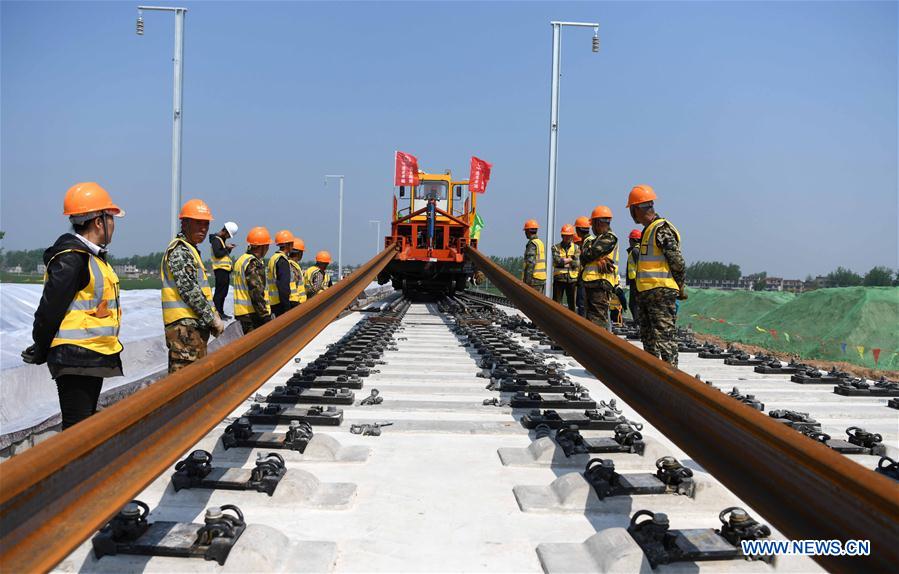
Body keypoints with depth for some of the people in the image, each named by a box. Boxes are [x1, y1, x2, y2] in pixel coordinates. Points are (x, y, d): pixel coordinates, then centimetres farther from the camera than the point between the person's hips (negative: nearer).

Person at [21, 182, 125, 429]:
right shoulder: (72, 259, -17)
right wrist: (40, 352, -6)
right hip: (75, 361, -10)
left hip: (93, 359, 10)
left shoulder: (93, 256, 16)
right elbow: (50, 309, -17)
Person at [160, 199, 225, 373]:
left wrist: (213, 317, 13)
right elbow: (189, 290, -19)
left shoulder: (190, 250, 22)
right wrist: (212, 319, -14)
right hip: (185, 326, -11)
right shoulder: (179, 250, -11)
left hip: (195, 325, 11)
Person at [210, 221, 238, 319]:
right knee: (219, 292, -10)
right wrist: (227, 248, -12)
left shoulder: (222, 239, 21)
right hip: (220, 269, -10)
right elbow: (217, 253, -22)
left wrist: (229, 248, 6)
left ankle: (221, 312, 18)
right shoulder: (216, 239, -10)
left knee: (223, 292, 13)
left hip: (225, 269, 10)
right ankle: (217, 312, -10)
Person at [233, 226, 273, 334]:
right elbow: (257, 292, -21)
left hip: (240, 312, 10)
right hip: (252, 313, -10)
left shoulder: (240, 260, 16)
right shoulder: (254, 263, -16)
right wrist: (265, 316, -19)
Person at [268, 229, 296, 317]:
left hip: (274, 303, 10)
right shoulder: (282, 260, -13)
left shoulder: (273, 258, 17)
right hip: (281, 302, -10)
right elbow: (283, 286, -20)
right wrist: (287, 307, -21)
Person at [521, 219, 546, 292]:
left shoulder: (532, 244, -13)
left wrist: (527, 280, -20)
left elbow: (531, 263, -20)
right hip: (542, 278, 9)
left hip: (534, 278, -9)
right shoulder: (541, 243, 16)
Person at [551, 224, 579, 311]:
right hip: (559, 279, -1)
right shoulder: (556, 247, 4)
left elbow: (576, 264, -7)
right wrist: (571, 259, -8)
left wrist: (563, 261, -9)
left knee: (572, 304, 8)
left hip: (572, 279, 1)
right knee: (556, 303, 0)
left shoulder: (576, 248, 6)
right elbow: (557, 260, -13)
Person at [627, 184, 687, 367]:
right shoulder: (648, 230, 18)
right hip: (646, 292, 10)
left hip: (661, 292, -10)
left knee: (664, 335, -9)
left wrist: (680, 287, -9)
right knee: (648, 336, 16)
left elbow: (678, 261, -16)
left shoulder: (662, 229, -14)